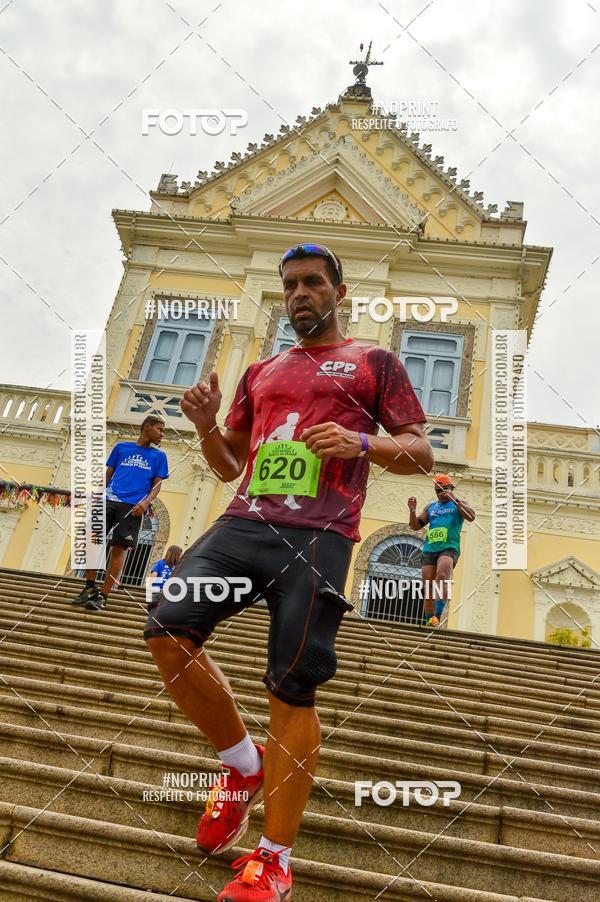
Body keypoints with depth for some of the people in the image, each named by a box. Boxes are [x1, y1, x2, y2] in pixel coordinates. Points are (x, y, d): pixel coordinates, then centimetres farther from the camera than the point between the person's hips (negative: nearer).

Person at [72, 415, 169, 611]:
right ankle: (90, 587, 10)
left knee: (119, 548, -7)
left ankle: (103, 596, 0)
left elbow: (157, 484, 8)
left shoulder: (158, 456, 13)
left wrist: (146, 502, -11)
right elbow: (107, 475, 17)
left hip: (133, 507, -1)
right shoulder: (121, 447, 15)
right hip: (109, 501, 1)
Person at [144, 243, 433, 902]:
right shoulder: (260, 373, 25)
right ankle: (244, 764, 9)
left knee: (292, 692, -4)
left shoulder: (373, 363, 14)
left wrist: (362, 441, -11)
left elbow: (421, 454, 8)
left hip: (318, 536, -4)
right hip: (244, 521, 5)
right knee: (167, 629, -15)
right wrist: (207, 426, 5)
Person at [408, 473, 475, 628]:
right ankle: (428, 621, 2)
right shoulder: (430, 507, 25)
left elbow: (471, 517, -4)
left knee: (442, 576, -30)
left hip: (449, 547, -4)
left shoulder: (458, 504, 16)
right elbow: (416, 526, 22)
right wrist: (412, 510, 4)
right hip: (429, 550, 5)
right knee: (428, 589, -2)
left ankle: (437, 617, -37)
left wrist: (455, 500, -11)